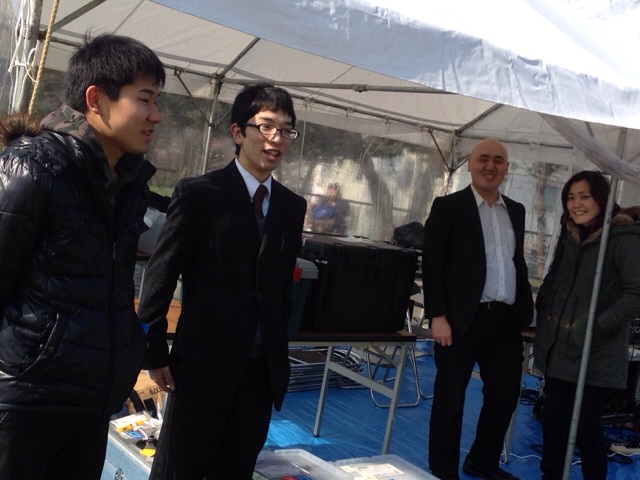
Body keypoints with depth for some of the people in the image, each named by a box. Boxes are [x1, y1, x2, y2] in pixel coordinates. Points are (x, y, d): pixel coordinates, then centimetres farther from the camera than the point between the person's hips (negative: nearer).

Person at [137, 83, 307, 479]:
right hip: (205, 361, -4)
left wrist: (279, 349, 11)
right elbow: (161, 277, -7)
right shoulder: (198, 194, -7)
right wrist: (155, 354, -7)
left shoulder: (293, 206, 8)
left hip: (263, 367, 5)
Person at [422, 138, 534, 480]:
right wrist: (437, 316, -15)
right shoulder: (448, 207, -2)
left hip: (506, 319, 6)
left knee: (505, 394, 14)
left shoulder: (515, 211, 15)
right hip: (462, 319, -6)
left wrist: (526, 311, 14)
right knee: (450, 400, 4)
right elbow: (432, 264, -7)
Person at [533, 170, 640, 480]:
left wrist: (597, 327, -21)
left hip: (596, 355, -7)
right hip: (559, 349, 7)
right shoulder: (570, 236, 11)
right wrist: (543, 312, 8)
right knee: (553, 420, 13)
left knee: (586, 428, 2)